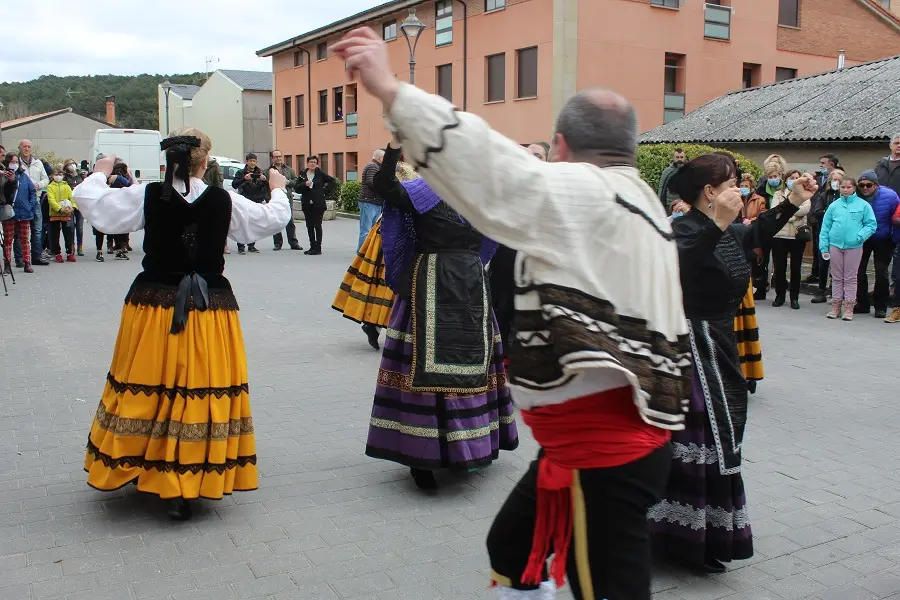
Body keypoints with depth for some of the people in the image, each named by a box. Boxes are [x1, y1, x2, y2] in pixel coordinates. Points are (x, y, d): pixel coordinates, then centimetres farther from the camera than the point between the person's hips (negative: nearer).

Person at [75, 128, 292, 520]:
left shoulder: (147, 196, -5)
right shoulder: (224, 201, -5)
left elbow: (92, 204, 4)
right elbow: (272, 219, 6)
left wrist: (99, 174, 24)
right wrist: (277, 190, 26)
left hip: (154, 307, 1)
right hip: (210, 308, 0)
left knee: (147, 387, 12)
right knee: (204, 391, 5)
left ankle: (140, 468, 27)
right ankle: (188, 486, 8)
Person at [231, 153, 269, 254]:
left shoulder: (260, 172, 13)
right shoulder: (241, 173, 4)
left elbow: (268, 186, 8)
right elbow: (234, 184, -8)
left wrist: (264, 180, -13)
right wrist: (244, 179, -24)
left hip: (257, 202, 3)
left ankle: (251, 246, 14)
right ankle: (241, 247, -8)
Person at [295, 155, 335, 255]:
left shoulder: (321, 174, 0)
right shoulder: (302, 175, 7)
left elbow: (333, 181, 6)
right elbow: (297, 188, 2)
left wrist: (324, 190, 0)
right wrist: (305, 184, -15)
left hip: (318, 204, -4)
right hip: (307, 205, 4)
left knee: (317, 225, -5)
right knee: (309, 226, 7)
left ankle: (318, 248, -3)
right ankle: (312, 246, 16)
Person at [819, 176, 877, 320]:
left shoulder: (863, 205, -2)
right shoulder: (834, 205, 4)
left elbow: (871, 225, -2)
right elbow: (825, 227, 6)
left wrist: (860, 236, -16)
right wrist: (824, 246, 2)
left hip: (854, 247, -2)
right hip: (835, 245, 2)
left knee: (850, 278, 5)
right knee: (837, 277, 10)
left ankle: (849, 308, 11)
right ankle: (835, 306, 17)